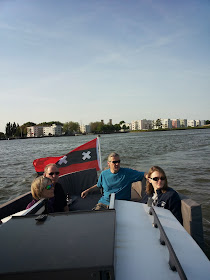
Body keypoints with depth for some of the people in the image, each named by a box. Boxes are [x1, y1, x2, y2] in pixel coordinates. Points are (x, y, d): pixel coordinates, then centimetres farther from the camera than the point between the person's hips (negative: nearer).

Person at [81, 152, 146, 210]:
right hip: (104, 203, 3)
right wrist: (88, 190, 24)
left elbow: (143, 174, -5)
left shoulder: (127, 172, -2)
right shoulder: (104, 174, 9)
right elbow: (98, 185, 27)